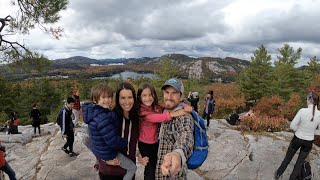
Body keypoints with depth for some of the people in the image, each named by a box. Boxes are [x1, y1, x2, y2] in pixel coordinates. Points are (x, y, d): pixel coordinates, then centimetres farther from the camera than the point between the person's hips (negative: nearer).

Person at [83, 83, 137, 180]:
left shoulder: (93, 111, -7)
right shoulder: (103, 118, -35)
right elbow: (113, 142, -31)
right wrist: (125, 142, -13)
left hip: (97, 150, 8)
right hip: (107, 154, -8)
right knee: (133, 168, 8)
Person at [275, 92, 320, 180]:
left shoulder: (302, 111, -23)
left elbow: (292, 126, -20)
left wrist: (300, 130, 0)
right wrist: (310, 131, 9)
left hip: (297, 139, -1)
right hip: (308, 142, 2)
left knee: (288, 158, 20)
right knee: (300, 162, 20)